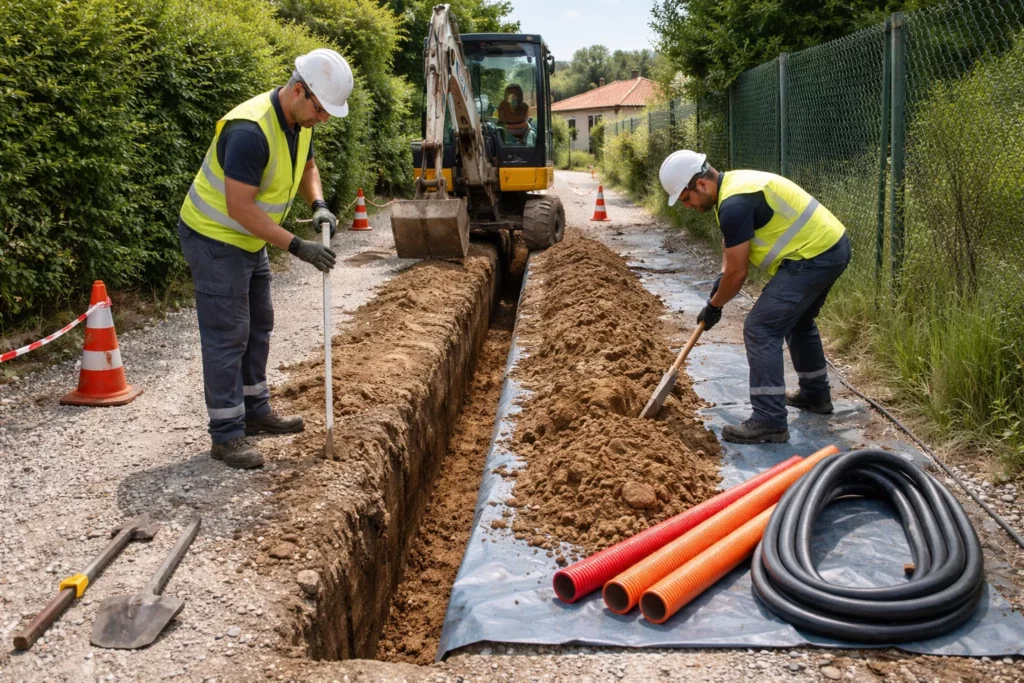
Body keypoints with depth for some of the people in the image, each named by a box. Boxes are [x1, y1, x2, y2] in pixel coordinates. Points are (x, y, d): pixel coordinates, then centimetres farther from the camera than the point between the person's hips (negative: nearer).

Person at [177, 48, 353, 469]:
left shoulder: (300, 121, -2)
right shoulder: (250, 130, -31)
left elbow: (307, 168, 16)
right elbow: (239, 206, -31)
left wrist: (318, 205, -5)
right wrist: (297, 246, -29)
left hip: (249, 240, 10)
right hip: (214, 238, -10)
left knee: (258, 326, 16)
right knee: (227, 335, -7)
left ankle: (255, 411, 30)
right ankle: (227, 435, 1)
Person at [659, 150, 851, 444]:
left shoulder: (734, 204, -21)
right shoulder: (733, 183, 12)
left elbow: (738, 272, -15)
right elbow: (730, 241, 27)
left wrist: (713, 306, 1)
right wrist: (722, 276, 11)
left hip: (814, 256, -11)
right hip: (832, 245, 11)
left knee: (760, 329, -11)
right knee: (798, 321, 28)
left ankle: (770, 421, -10)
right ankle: (815, 394, 43)